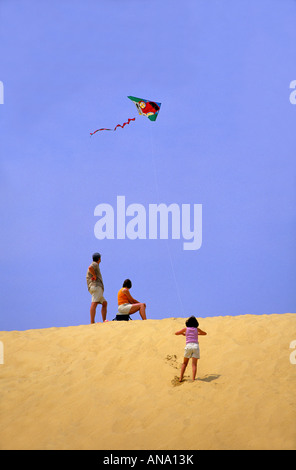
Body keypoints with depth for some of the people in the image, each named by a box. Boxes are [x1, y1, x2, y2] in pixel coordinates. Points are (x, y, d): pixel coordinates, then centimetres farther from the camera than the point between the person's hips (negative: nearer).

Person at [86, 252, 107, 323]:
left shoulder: (95, 264, 30)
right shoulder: (95, 264, 2)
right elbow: (90, 267, -23)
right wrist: (95, 276, -12)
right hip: (96, 286, -11)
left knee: (104, 303, 11)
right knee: (94, 303, -21)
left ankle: (104, 321, 3)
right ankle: (92, 322, -33)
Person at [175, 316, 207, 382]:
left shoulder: (186, 329, 6)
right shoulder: (197, 329, 10)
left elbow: (176, 333, 17)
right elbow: (205, 333, 28)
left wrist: (182, 333, 35)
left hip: (188, 346, 0)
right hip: (196, 346, 0)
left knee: (184, 363, 14)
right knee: (194, 364, -2)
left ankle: (181, 378, 7)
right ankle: (193, 379, -14)